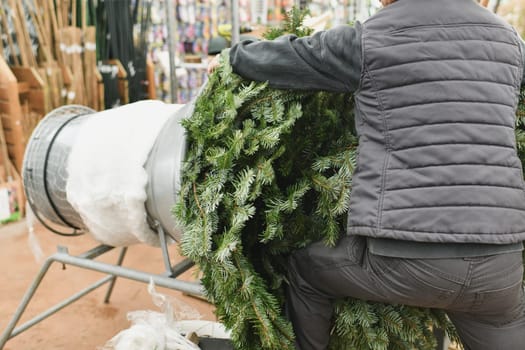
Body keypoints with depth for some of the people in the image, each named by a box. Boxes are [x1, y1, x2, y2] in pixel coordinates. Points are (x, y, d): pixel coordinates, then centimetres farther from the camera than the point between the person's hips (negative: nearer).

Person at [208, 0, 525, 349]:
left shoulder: (368, 40, -1)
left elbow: (267, 59, 9)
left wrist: (230, 58, 31)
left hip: (401, 258, -4)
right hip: (497, 261, 5)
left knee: (305, 267, 23)